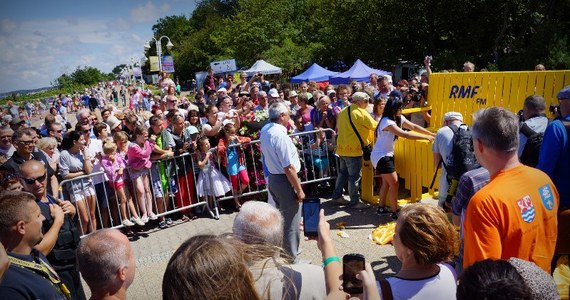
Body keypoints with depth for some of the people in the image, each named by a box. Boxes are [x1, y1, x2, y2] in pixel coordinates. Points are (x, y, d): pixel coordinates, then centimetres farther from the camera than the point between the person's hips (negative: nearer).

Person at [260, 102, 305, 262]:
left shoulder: (265, 130, 2)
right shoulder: (280, 135, -25)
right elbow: (289, 168, -25)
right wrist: (299, 190, -16)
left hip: (273, 178, 10)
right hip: (284, 181, -10)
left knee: (283, 217, 25)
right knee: (291, 221, 6)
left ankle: (285, 250, 42)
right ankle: (291, 258, 20)